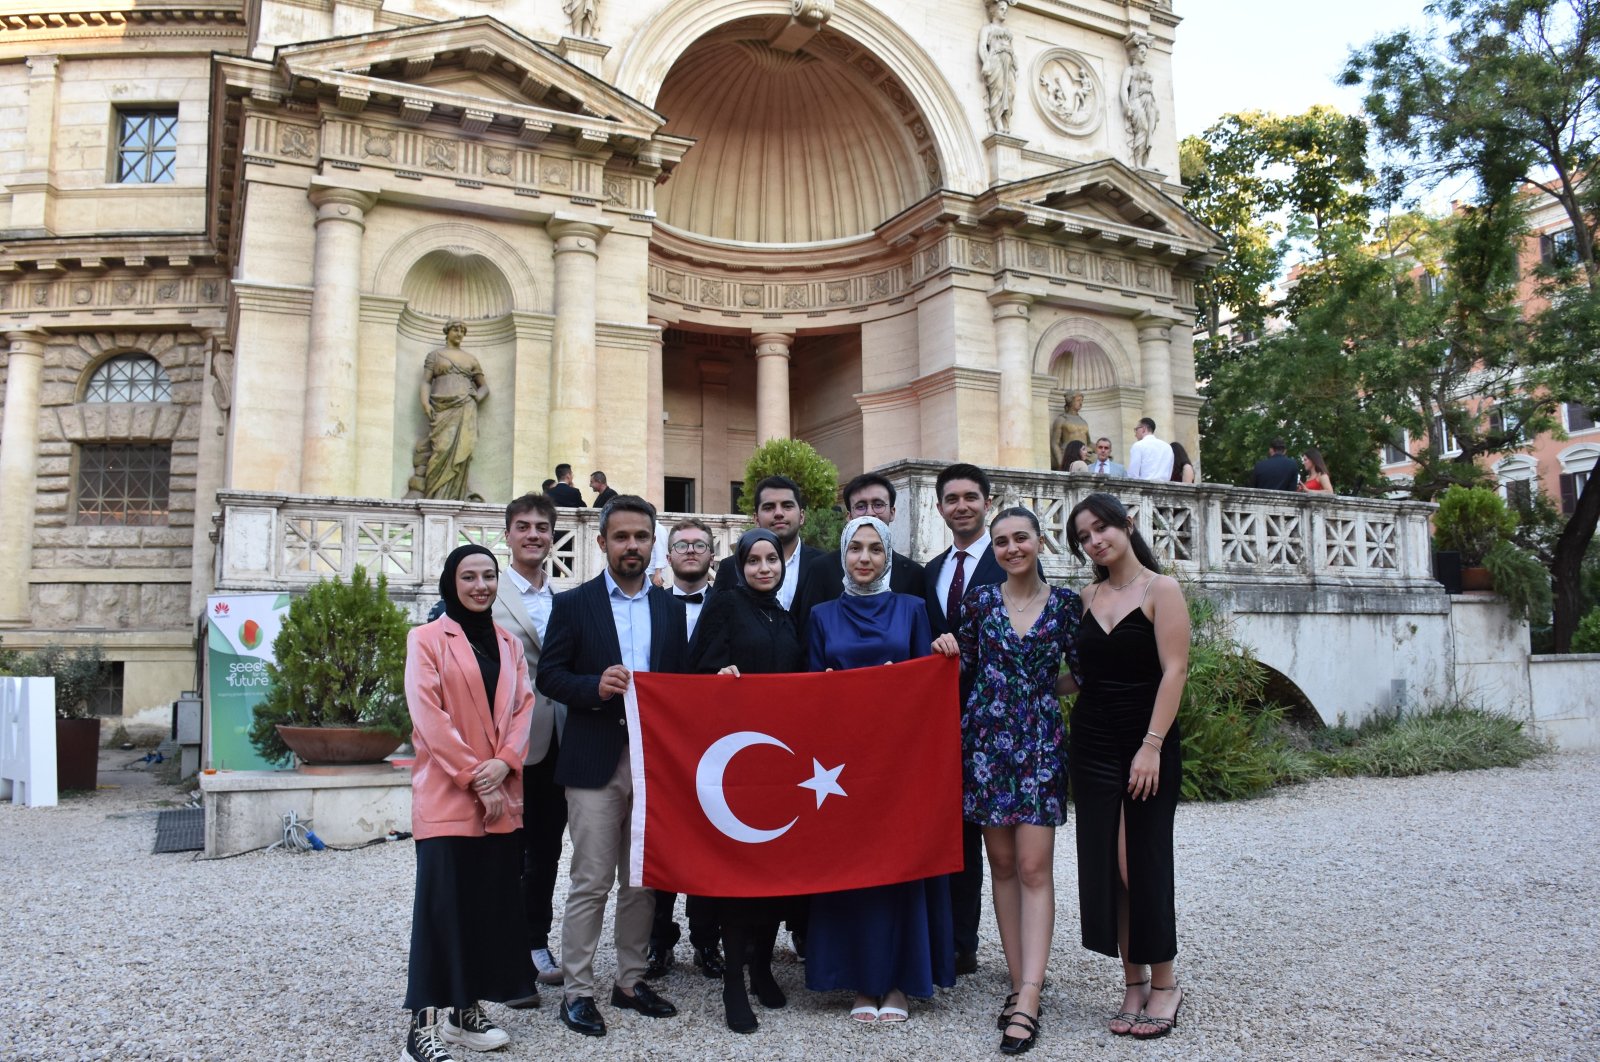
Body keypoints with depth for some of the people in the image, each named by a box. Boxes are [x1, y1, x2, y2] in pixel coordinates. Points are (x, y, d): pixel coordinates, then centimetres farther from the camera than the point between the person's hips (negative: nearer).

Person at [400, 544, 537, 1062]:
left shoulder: (507, 643, 13)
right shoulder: (427, 639, -2)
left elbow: (524, 706, 7)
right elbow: (427, 714, -11)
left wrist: (503, 762, -10)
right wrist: (474, 778, -14)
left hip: (502, 795, 5)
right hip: (447, 795, -5)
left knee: (492, 903, 8)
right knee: (441, 905, -4)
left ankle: (468, 1008, 20)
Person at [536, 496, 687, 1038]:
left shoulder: (671, 607, 10)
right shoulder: (573, 603, 1)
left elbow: (681, 678, 10)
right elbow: (549, 676, -3)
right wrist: (596, 686, -19)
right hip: (595, 762, -3)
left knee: (643, 879, 12)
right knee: (591, 882, 0)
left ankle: (631, 981, 26)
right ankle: (577, 991, 13)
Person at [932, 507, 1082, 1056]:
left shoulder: (1065, 603, 2)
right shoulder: (978, 602, 4)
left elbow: (1082, 674, 8)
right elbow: (965, 670, 9)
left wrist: (1041, 689, 2)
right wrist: (948, 652, -8)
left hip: (1041, 741, -1)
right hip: (987, 738, 1)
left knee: (1034, 868, -6)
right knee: (1003, 864, 7)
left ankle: (1028, 999, -5)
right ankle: (1019, 981, 16)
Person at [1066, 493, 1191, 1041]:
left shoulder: (1161, 589, -5)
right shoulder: (1088, 597, 10)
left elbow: (1173, 671, -13)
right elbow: (1083, 672, 11)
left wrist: (1152, 746, -18)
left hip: (1148, 741, -4)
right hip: (1092, 742, 5)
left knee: (1146, 860, 1)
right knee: (1105, 862, 5)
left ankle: (1163, 983, 18)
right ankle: (1133, 981, 18)